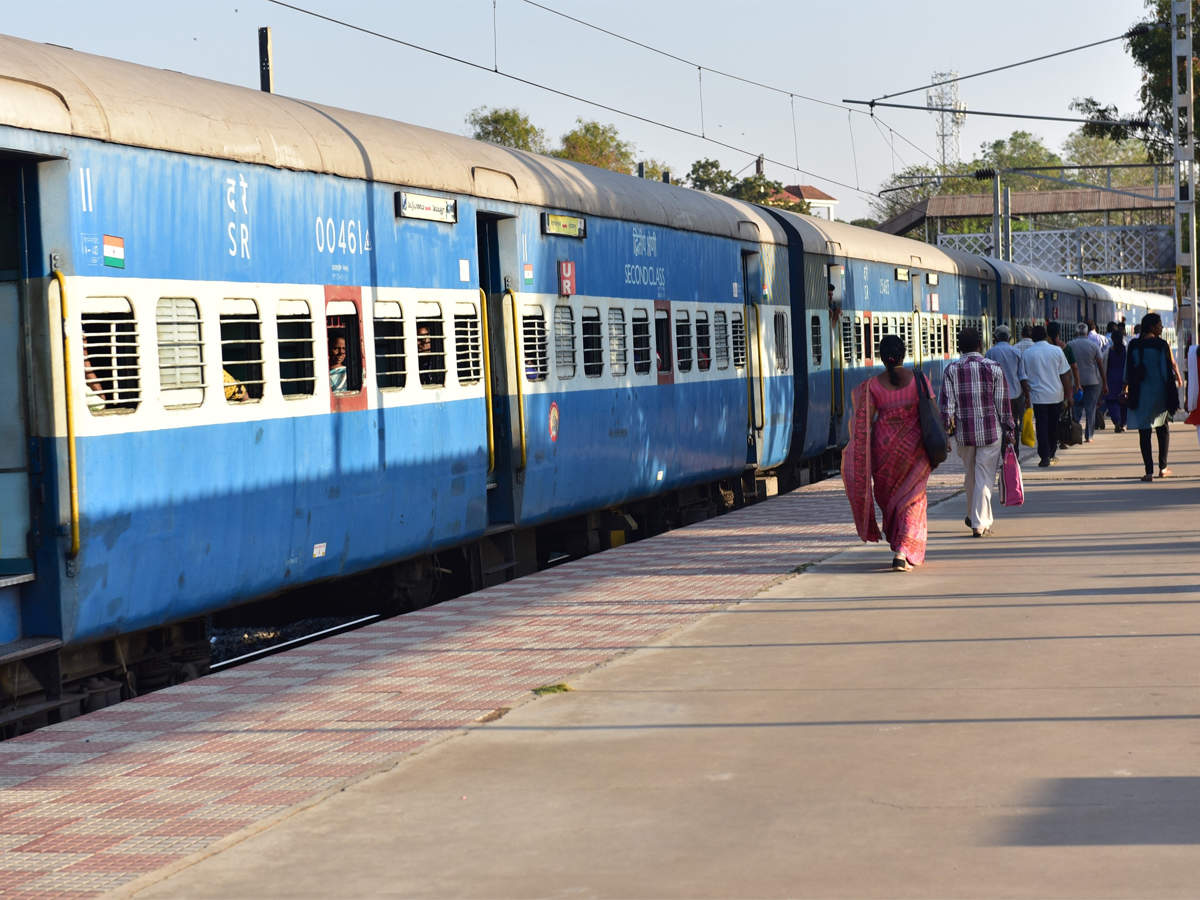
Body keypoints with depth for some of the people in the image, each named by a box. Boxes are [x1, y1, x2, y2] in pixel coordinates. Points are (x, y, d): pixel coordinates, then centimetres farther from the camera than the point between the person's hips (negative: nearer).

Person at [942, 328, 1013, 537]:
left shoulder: (951, 370, 0)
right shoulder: (994, 368, -3)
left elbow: (947, 403, -4)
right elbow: (1003, 403, -2)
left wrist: (947, 429, -1)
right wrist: (1009, 430, 5)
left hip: (964, 433, 2)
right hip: (990, 433, -2)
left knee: (970, 475, 19)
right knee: (984, 477, 1)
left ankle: (973, 516, 31)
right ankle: (980, 523, -4)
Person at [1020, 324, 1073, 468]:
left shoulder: (1026, 354, -4)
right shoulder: (1056, 351, -2)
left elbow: (1024, 377, 1)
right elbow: (1065, 375, 1)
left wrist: (1027, 394, 12)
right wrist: (1068, 395, 9)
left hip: (1038, 396, -1)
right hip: (1056, 395, 1)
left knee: (1042, 427, 0)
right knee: (1054, 427, 14)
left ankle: (1045, 457, -8)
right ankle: (1051, 454, 23)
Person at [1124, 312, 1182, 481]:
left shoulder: (1133, 346, -1)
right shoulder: (1162, 345, -8)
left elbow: (1128, 370, 0)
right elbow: (1173, 365, -1)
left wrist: (1126, 389, 8)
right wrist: (1179, 379, 14)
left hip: (1140, 394, 1)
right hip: (1160, 391, -1)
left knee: (1144, 432, 3)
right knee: (1163, 429, 17)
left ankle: (1149, 471, -4)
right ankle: (1163, 467, 17)